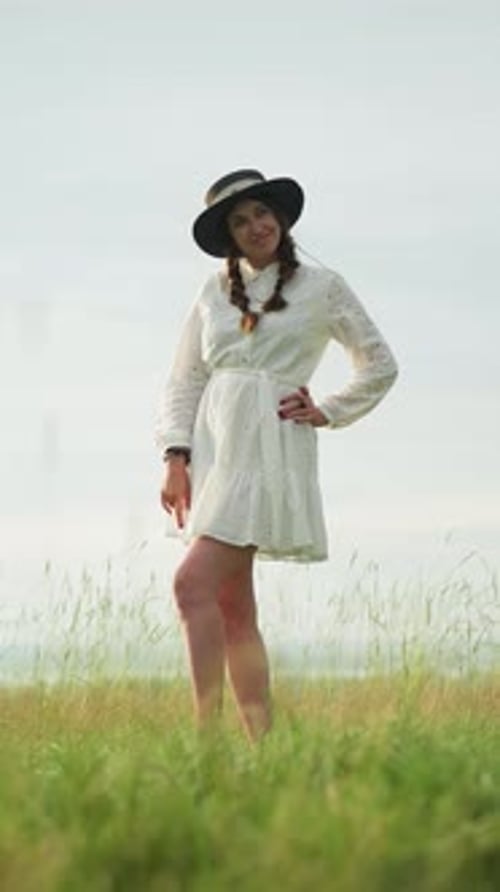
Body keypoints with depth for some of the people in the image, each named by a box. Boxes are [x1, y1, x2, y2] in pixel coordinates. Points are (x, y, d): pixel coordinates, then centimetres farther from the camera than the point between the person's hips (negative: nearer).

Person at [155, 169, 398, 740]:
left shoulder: (322, 288, 5)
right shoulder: (214, 294, 14)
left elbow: (380, 367, 13)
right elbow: (183, 381, 14)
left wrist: (327, 412, 2)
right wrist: (175, 457, 2)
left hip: (270, 447, -5)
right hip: (213, 445, 5)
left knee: (194, 584, -20)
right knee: (234, 607, 3)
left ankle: (208, 731, -23)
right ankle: (261, 741, 7)